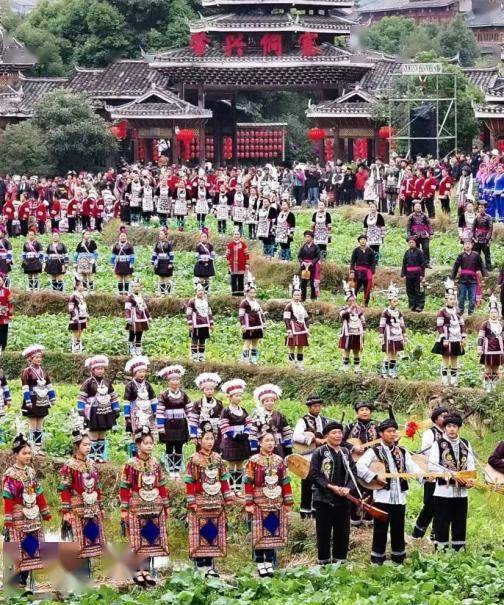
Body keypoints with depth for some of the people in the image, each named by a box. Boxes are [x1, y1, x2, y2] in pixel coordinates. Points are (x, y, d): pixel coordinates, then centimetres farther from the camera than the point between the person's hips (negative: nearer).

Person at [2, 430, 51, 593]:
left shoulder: (31, 471, 8)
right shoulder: (10, 475, -11)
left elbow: (39, 494, 14)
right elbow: (8, 500, -14)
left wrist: (45, 512, 14)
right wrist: (8, 522, -18)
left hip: (33, 518, 6)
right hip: (19, 518, -6)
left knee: (31, 549, 7)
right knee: (18, 550, -6)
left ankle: (24, 582, 15)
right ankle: (14, 583, 1)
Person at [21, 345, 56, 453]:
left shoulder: (43, 371, 10)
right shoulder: (27, 371, -9)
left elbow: (49, 386, 15)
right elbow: (25, 388, -13)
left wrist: (52, 399, 11)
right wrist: (28, 401, -19)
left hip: (42, 402, 6)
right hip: (33, 402, -6)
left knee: (40, 426, 8)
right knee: (33, 426, -3)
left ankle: (39, 448, 11)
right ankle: (33, 448, 0)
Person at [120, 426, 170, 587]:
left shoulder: (156, 464, 8)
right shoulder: (130, 465, -7)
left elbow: (161, 486, 13)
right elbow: (124, 488, -7)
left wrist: (166, 506, 12)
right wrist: (124, 510, -10)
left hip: (154, 507, 5)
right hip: (137, 507, -5)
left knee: (152, 540, 6)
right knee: (139, 541, -3)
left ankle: (147, 571, 14)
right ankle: (137, 572, 4)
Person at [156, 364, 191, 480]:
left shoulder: (183, 395, 7)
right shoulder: (164, 396, -5)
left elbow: (189, 411, 11)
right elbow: (159, 412, -8)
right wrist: (160, 427, -12)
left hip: (181, 426, 3)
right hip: (168, 426, -3)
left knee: (179, 448, 6)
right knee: (169, 448, 2)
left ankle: (177, 470, 12)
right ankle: (171, 470, 8)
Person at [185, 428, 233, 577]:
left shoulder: (218, 458, 9)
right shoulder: (194, 460, -5)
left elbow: (224, 480, 12)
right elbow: (190, 483, -7)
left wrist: (228, 498, 8)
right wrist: (191, 502, -12)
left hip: (216, 503, 5)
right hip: (200, 502, -4)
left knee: (214, 533, 5)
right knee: (201, 532, -4)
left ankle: (210, 566, 11)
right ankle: (200, 565, 0)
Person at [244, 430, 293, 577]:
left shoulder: (279, 461, 9)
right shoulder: (254, 461, -3)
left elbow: (285, 482, 11)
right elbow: (249, 483, -5)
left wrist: (288, 502, 7)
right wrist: (249, 503, -10)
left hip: (276, 503, 4)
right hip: (259, 503, -4)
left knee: (273, 533, 5)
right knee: (260, 534, -1)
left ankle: (269, 563, 11)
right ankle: (260, 565, 4)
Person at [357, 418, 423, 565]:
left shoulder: (402, 452, 14)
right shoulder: (374, 451, -2)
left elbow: (413, 468, 1)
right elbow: (359, 466, -16)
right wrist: (375, 478, -22)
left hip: (400, 497, 5)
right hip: (382, 497, -5)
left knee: (398, 531, 10)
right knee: (380, 531, -1)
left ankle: (399, 561, 19)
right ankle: (377, 562, 6)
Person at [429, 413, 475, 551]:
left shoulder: (466, 444, 11)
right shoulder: (438, 444, -2)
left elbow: (470, 465, 9)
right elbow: (432, 466, -12)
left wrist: (470, 479, -12)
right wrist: (453, 475, -18)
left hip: (461, 492, 4)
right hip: (443, 491, -4)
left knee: (460, 526, 9)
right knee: (442, 526, -1)